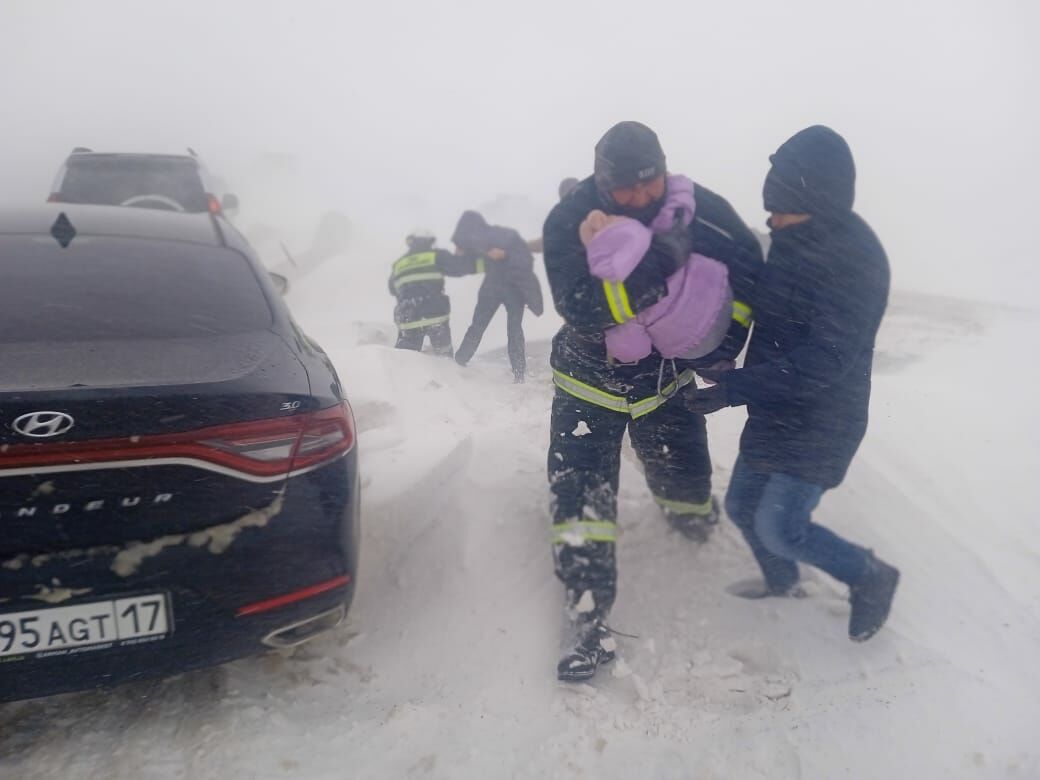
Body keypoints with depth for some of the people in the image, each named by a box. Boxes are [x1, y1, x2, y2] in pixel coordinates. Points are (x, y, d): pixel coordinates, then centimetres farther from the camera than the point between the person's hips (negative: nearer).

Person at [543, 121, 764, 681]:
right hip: (590, 379, -2)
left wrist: (727, 334, -18)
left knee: (685, 480, 12)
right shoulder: (568, 222, -21)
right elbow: (578, 308, -33)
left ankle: (687, 510, 53)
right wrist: (648, 269, -44)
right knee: (580, 494, -10)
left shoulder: (695, 207, -15)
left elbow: (748, 266, -6)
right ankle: (588, 617, 2)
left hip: (666, 374, 2)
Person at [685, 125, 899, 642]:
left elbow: (824, 363, -29)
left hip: (821, 421, -8)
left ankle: (871, 578, 22)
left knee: (779, 527, -5)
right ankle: (781, 581, 44)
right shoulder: (794, 240, 2)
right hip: (775, 411, 8)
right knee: (742, 505, 15)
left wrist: (734, 389, -31)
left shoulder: (856, 259, -24)